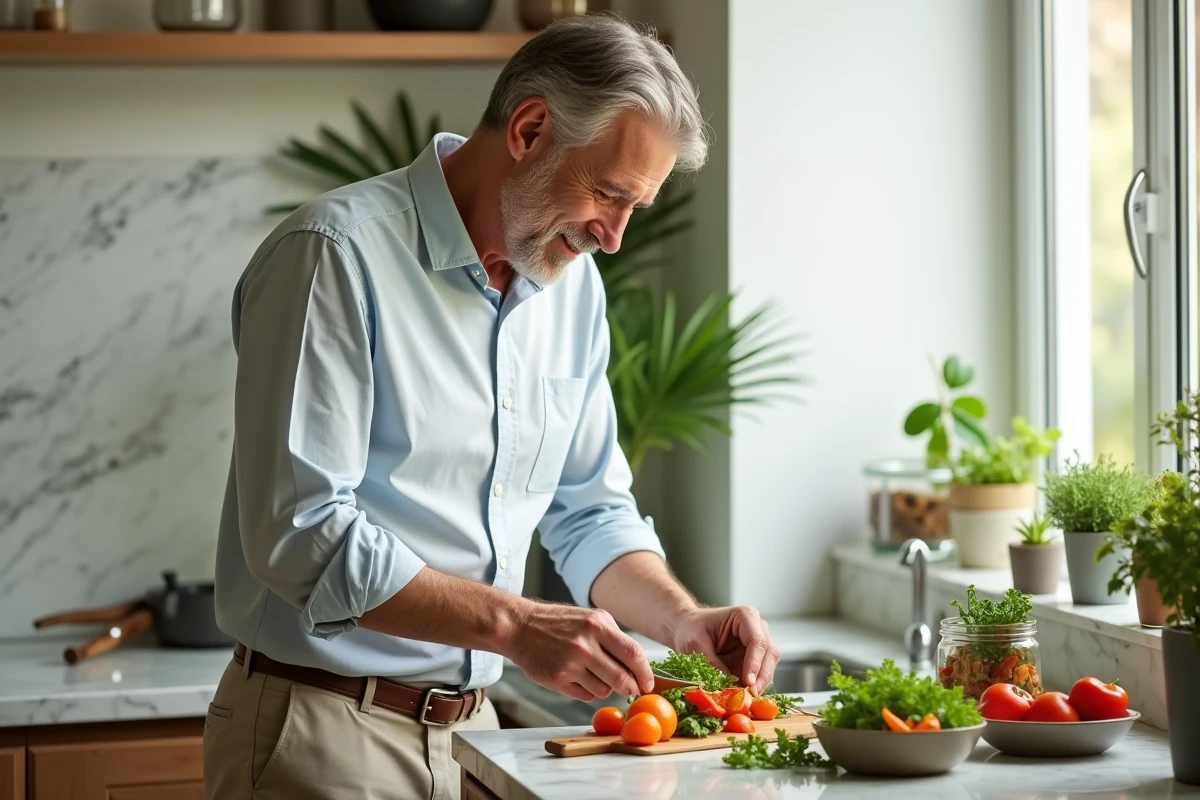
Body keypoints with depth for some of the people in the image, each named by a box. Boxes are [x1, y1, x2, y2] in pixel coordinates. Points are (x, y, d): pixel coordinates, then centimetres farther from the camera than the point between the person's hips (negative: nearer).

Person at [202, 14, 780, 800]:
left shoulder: (573, 283, 7)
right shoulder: (338, 254, -17)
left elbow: (590, 513, 14)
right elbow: (301, 532, -23)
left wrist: (682, 618, -4)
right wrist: (517, 625, -25)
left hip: (471, 729, 7)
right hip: (323, 731, -7)